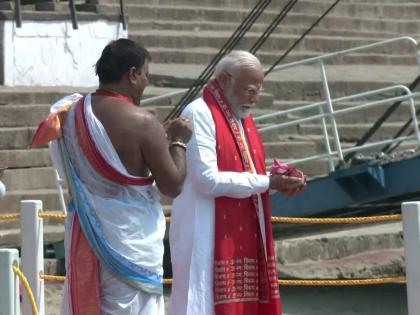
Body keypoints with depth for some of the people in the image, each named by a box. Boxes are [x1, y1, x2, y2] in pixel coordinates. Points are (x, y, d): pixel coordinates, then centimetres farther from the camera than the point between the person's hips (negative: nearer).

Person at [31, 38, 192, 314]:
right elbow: (173, 185, -12)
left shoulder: (71, 113, 2)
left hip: (84, 233, 6)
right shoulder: (143, 123, -17)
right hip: (131, 238, -6)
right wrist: (178, 142, 3)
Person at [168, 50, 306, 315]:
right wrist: (267, 182, -18)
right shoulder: (199, 115, -13)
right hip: (209, 236, -9)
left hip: (243, 234, 9)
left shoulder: (243, 118, 15)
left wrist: (277, 181, 1)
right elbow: (208, 181, -20)